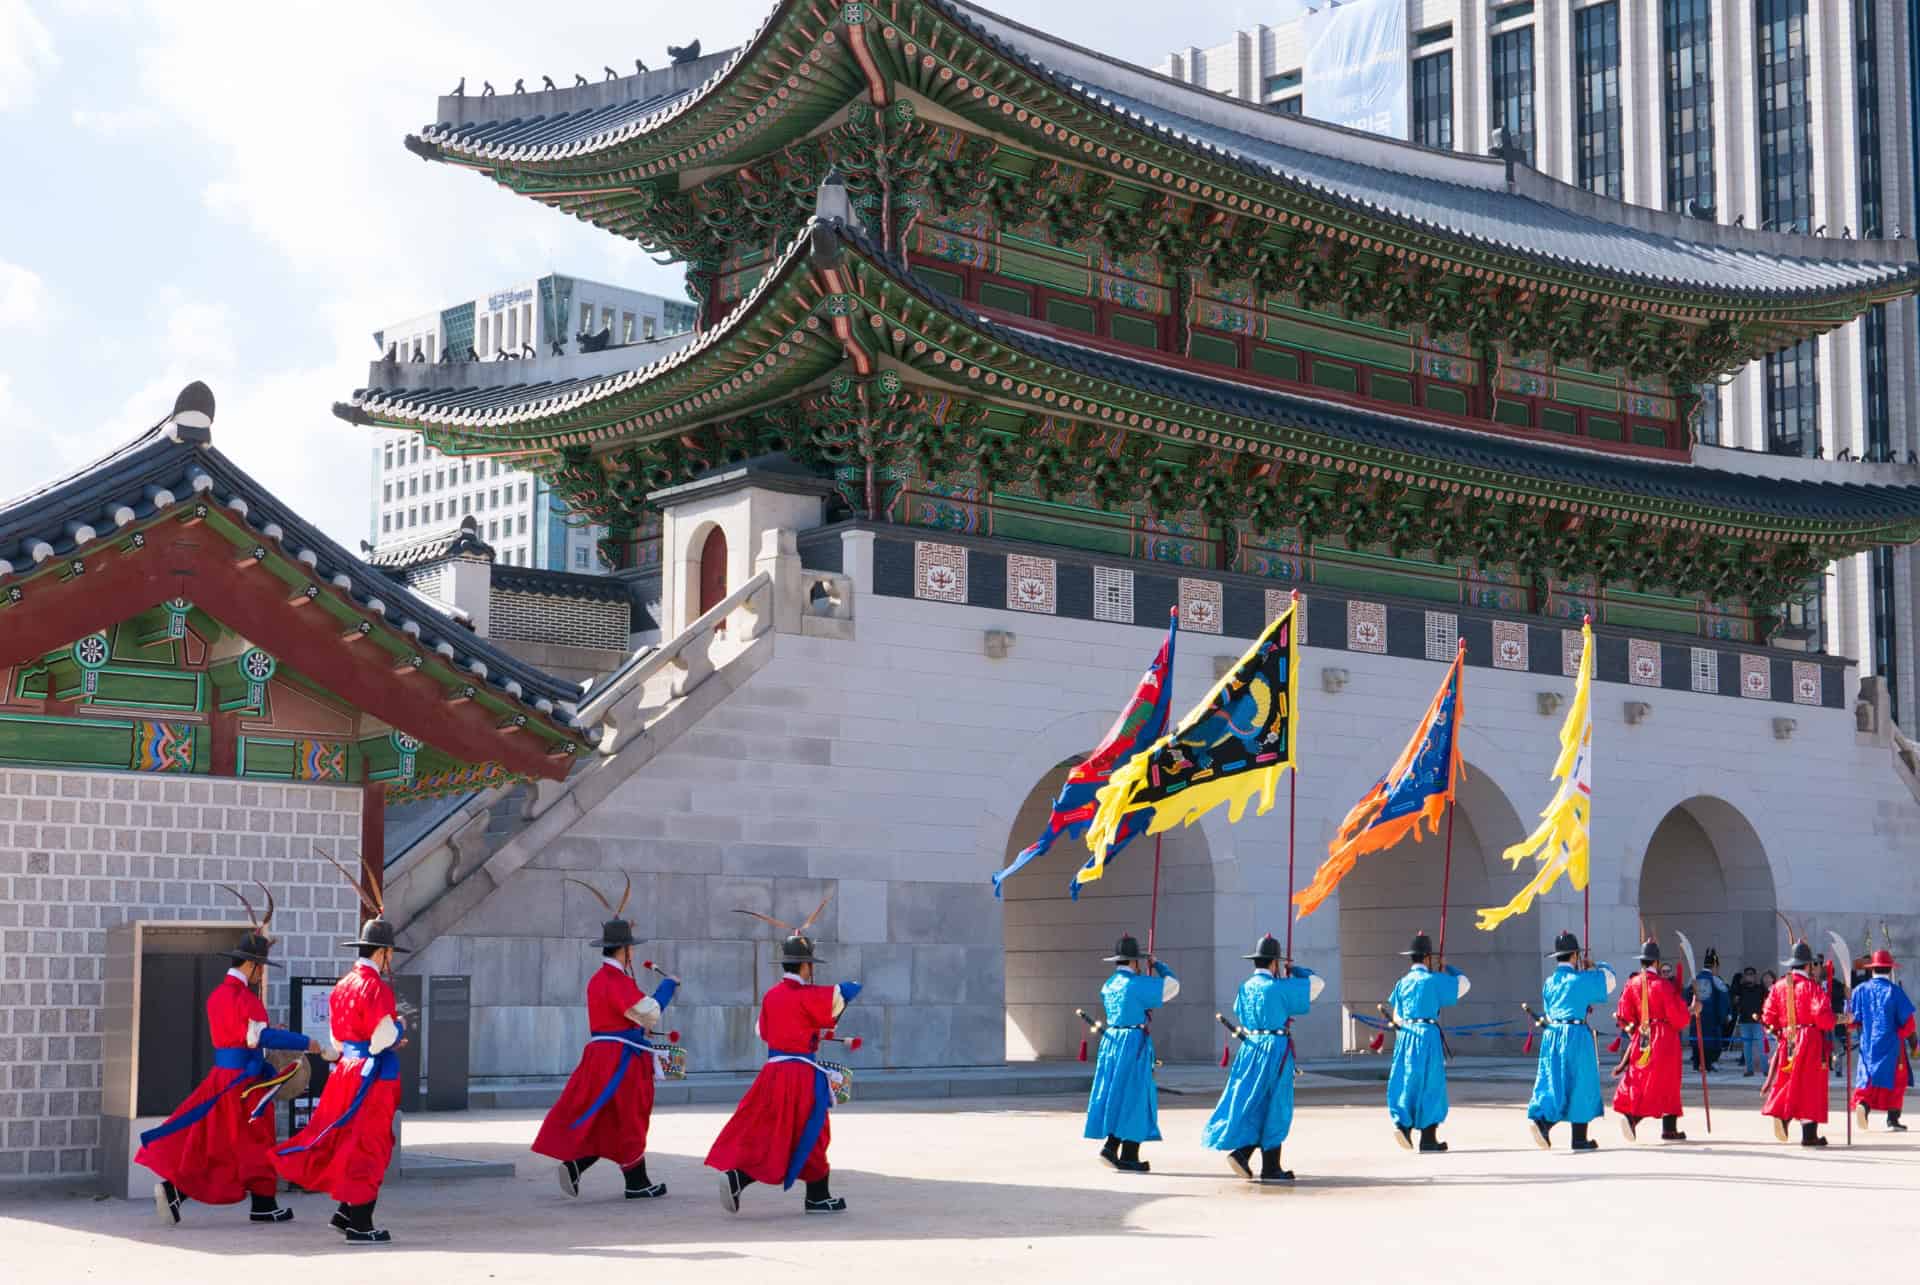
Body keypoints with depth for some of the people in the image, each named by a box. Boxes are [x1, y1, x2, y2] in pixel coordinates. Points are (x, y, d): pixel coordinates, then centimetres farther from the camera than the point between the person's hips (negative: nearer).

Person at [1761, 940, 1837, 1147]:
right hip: (1810, 1041, -4)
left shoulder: (1778, 986, 5)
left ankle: (1780, 1114, -12)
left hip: (1786, 1041, 4)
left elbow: (1768, 1016, 5)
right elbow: (1822, 1015, -18)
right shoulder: (1813, 987, -10)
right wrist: (1830, 1023, 2)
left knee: (1786, 1081, 13)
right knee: (1809, 1084, 1)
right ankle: (1809, 1135, 3)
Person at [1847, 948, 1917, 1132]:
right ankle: (1893, 1118, 8)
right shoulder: (1894, 991, -8)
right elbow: (1907, 1020, -5)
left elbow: (1852, 1019, 1)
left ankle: (1862, 1103, -20)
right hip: (1891, 1044, -2)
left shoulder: (1860, 990, 1)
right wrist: (1913, 1041, 6)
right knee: (1896, 1080, 9)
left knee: (1867, 1077, 8)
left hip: (1867, 1044, 2)